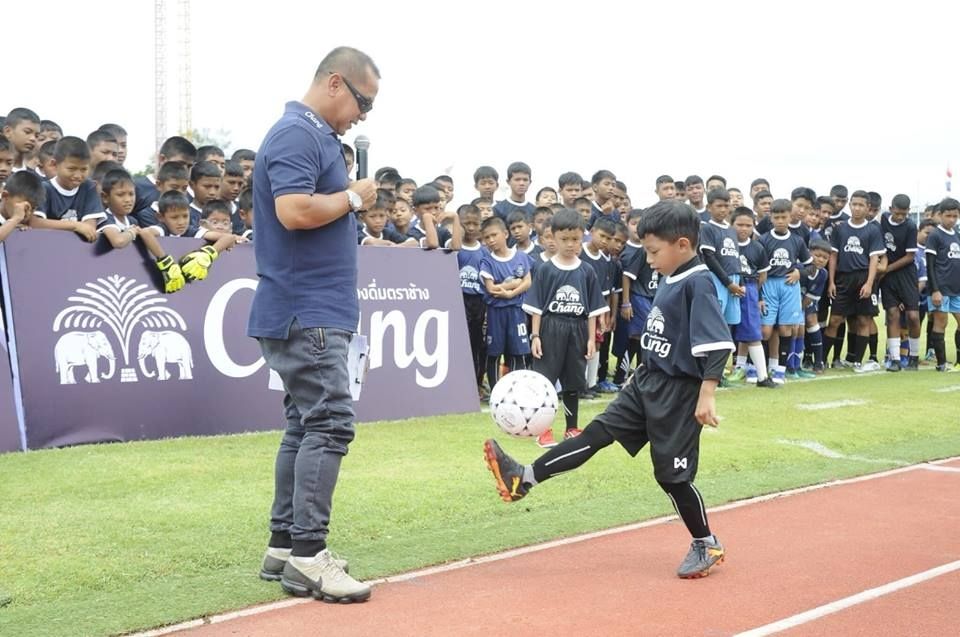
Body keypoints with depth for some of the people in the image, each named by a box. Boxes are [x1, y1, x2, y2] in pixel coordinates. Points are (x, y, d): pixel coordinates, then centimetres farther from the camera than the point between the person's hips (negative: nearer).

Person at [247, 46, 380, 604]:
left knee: (307, 425, 12)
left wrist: (352, 201, 9)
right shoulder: (297, 135, -13)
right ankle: (306, 555, -10)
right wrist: (354, 197, -13)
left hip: (316, 313, 11)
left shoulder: (319, 137, 18)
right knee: (330, 422, -13)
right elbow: (294, 210, -26)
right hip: (306, 313, -11)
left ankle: (284, 546, 18)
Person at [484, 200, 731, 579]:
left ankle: (706, 545, 18)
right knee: (599, 431, 4)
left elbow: (716, 344, -24)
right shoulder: (669, 280, 9)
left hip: (678, 392, -8)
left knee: (672, 473, 0)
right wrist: (642, 375, 25)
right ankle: (524, 479, 2)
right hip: (648, 382, 8)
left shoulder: (698, 284, -19)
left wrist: (707, 395, -27)